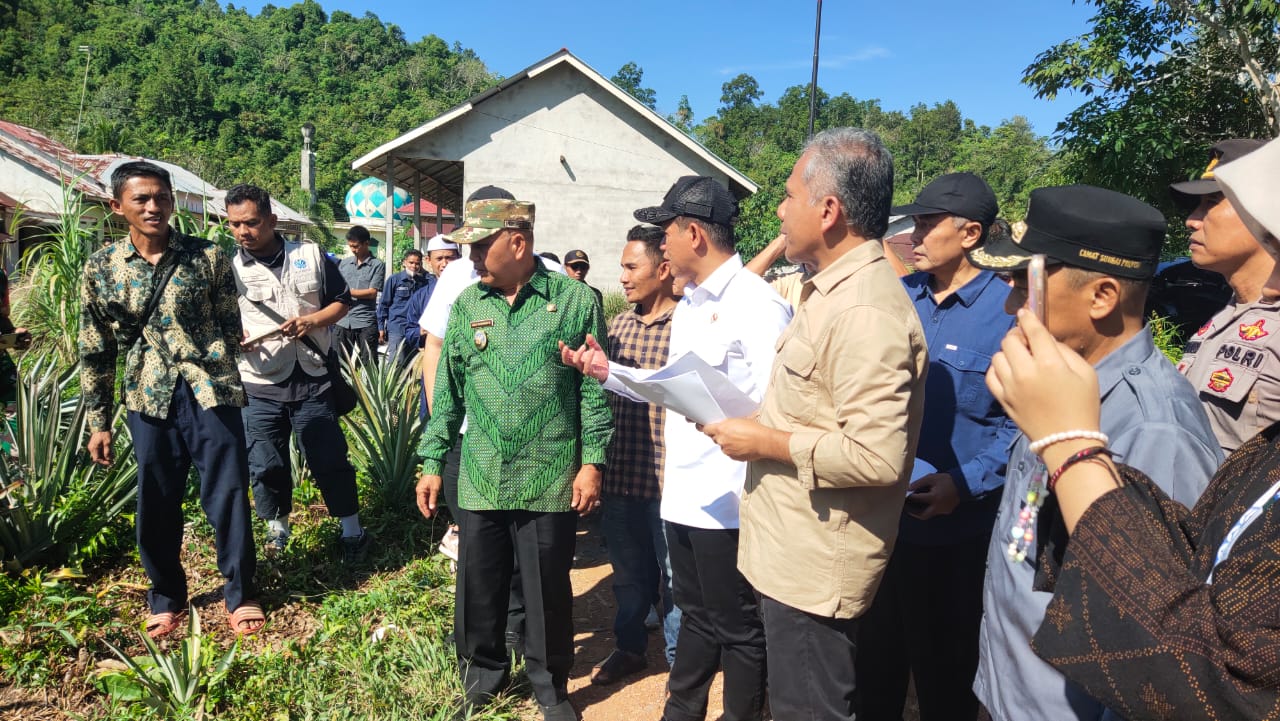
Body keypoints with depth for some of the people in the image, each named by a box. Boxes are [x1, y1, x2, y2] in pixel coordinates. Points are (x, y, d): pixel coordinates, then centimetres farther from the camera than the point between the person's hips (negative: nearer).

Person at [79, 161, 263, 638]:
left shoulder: (208, 257, 0)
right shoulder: (100, 268, 4)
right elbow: (94, 352, 8)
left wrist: (214, 378, 3)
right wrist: (98, 422, 7)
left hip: (211, 392, -1)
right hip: (149, 400, 2)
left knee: (227, 495, 3)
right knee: (157, 504, 10)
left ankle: (240, 593, 20)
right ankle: (166, 597, 31)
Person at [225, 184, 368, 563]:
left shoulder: (310, 255, 2)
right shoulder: (228, 268, 1)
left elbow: (342, 300, 8)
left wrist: (314, 321, -11)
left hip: (311, 381, -1)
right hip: (259, 388, 1)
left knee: (330, 460, 5)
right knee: (265, 466, 8)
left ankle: (352, 530, 21)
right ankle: (277, 528, 32)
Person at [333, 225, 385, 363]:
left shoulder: (377, 265, -1)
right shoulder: (343, 263, 12)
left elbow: (372, 292, -8)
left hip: (366, 322, -4)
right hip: (342, 321, 4)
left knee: (368, 363, 0)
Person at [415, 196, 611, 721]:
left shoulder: (575, 300, -4)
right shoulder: (466, 304, 6)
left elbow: (594, 389, -3)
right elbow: (448, 392, 10)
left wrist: (592, 462, -8)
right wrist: (433, 463, 8)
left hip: (551, 481, -3)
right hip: (479, 480, 3)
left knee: (547, 591, 10)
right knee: (478, 588, 14)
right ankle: (483, 676, 37)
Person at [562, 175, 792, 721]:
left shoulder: (756, 304, -17)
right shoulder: (687, 303, 12)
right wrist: (609, 373, 8)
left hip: (729, 500, -9)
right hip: (683, 492, 9)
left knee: (738, 629, 11)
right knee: (696, 615, 25)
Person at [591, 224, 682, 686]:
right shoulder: (618, 324, 7)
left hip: (667, 480, -6)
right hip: (619, 475, 6)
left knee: (673, 578, 11)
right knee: (628, 573, 22)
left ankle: (680, 664, 32)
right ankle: (629, 647, 43)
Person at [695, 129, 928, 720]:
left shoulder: (865, 311, -23)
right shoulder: (832, 290, 11)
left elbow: (877, 456, -29)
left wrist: (764, 442, -20)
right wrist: (755, 422, 8)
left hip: (814, 570, -10)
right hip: (793, 554, 10)